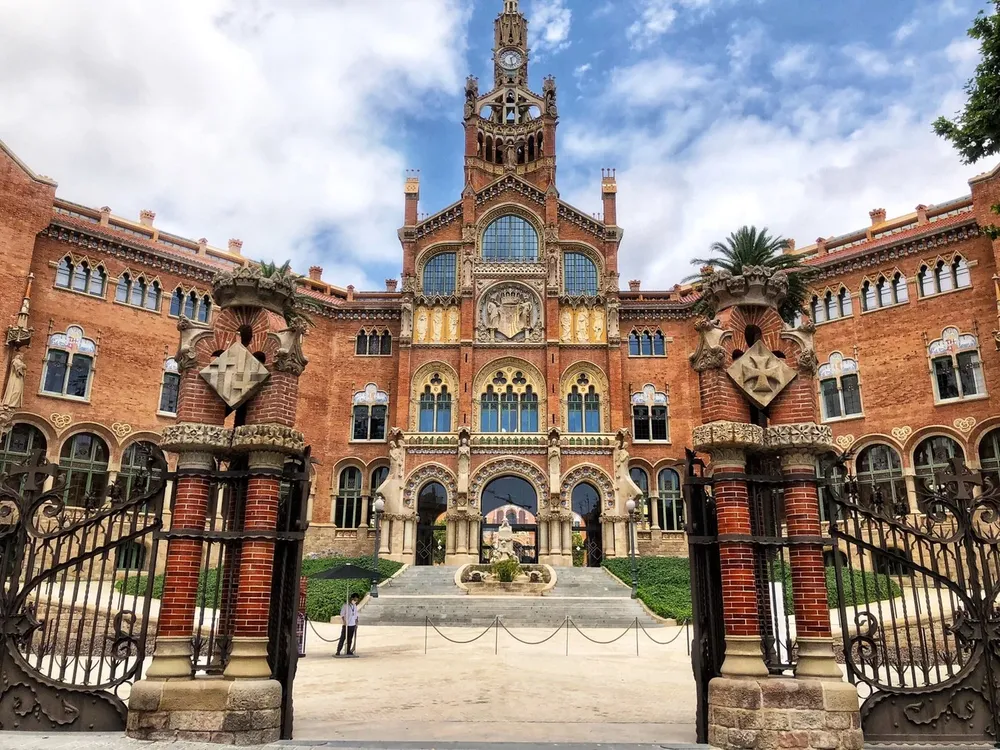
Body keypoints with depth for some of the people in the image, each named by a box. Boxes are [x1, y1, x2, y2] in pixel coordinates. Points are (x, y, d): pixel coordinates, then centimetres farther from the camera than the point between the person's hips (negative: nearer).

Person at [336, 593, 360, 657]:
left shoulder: (355, 606, 9)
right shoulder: (346, 605, -10)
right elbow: (342, 614, -10)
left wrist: (356, 623, 13)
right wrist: (344, 621, -22)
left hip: (352, 625, 6)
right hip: (346, 625, -6)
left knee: (350, 639, 8)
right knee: (343, 638, -6)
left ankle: (348, 651, 14)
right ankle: (338, 651, -2)